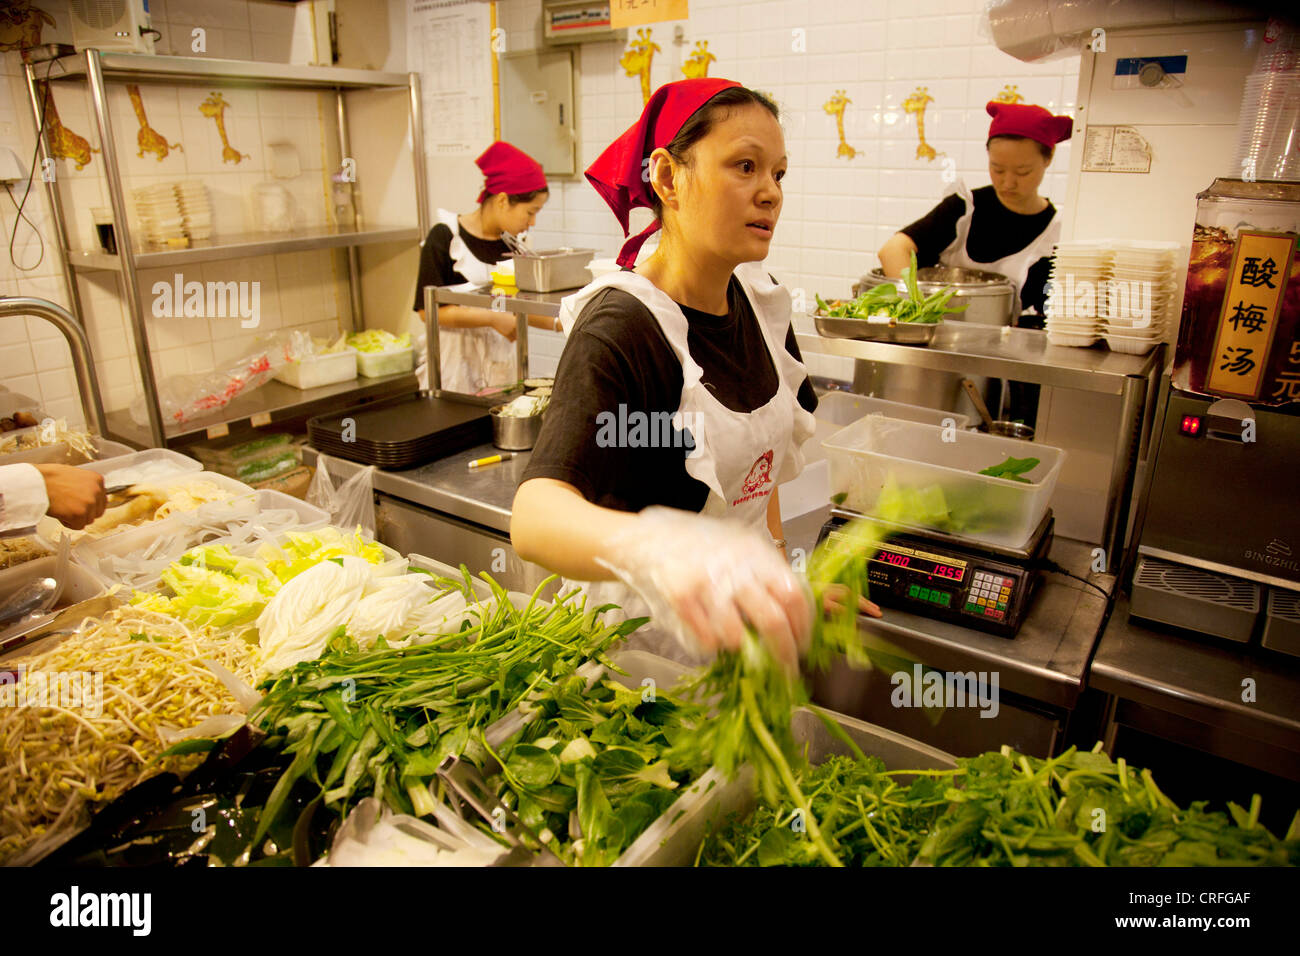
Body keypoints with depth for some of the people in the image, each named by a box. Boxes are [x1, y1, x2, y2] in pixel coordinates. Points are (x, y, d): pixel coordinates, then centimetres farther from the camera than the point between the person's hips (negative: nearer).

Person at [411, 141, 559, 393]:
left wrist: (558, 324, 3)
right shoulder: (445, 237, -8)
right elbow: (429, 310, -13)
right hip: (455, 362, -5)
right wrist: (494, 318, -17)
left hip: (499, 362, 5)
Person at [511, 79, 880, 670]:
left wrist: (777, 573, 6)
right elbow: (535, 512, -41)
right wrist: (653, 548, -60)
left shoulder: (759, 301, -3)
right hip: (652, 623, -6)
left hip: (741, 610, 7)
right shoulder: (618, 329, -26)